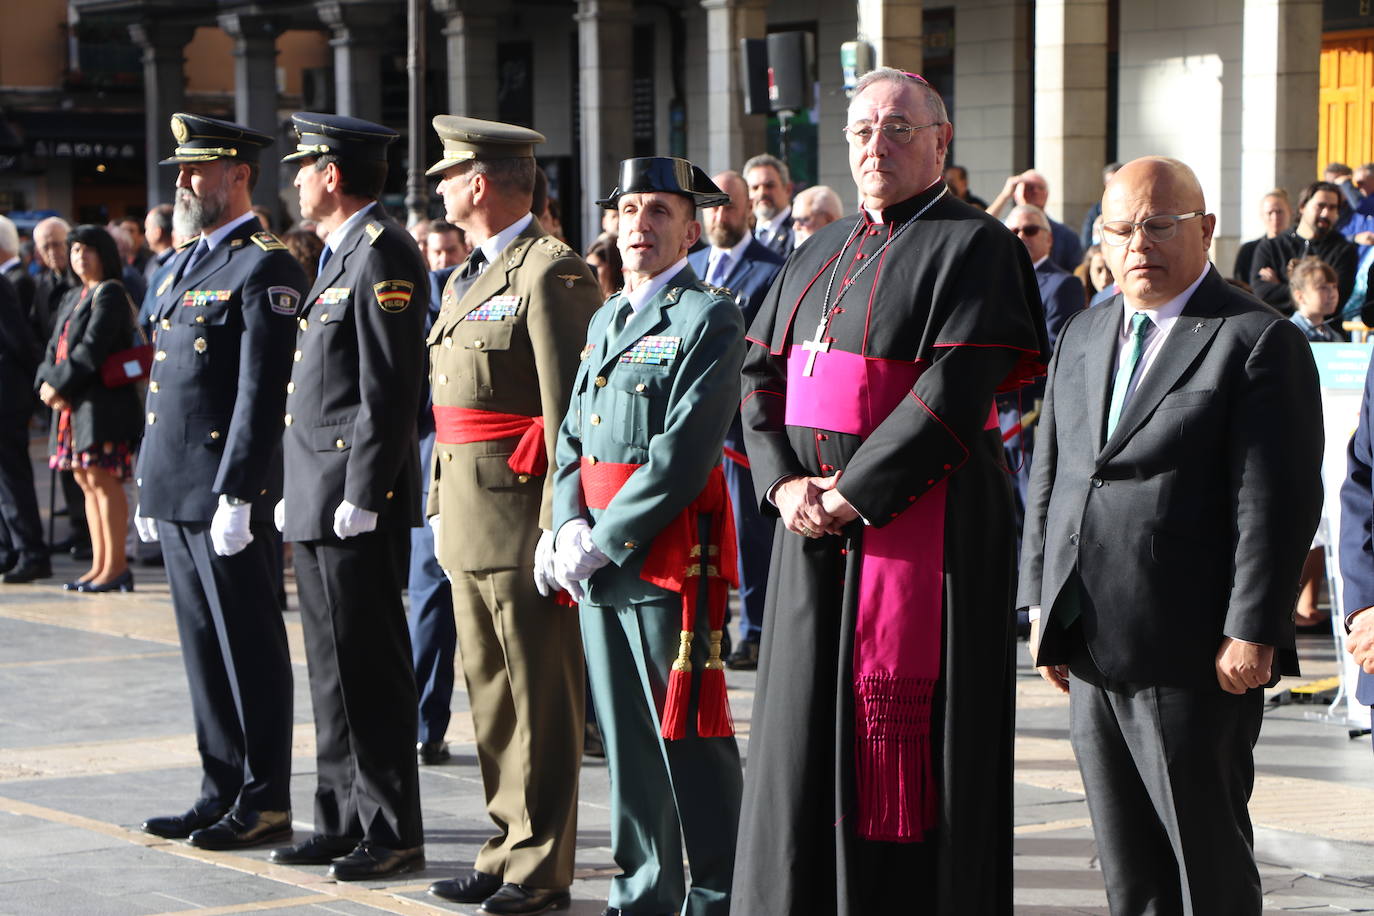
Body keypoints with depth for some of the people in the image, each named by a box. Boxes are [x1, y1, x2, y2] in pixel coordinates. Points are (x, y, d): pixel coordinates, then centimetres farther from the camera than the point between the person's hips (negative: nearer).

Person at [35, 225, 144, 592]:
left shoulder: (110, 294, -7)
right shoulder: (74, 298, 21)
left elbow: (92, 348, -16)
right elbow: (56, 347, 15)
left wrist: (60, 386, -16)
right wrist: (47, 383, -3)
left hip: (103, 401, -9)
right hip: (71, 404, 9)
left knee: (102, 480, -9)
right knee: (87, 482, 10)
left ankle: (116, 565, -6)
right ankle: (99, 565, 14)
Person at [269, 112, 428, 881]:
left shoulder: (383, 253, -13)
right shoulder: (343, 253, 18)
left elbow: (390, 387, -19)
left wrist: (362, 495, -21)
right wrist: (299, 490, 19)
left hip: (355, 502, -10)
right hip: (317, 500, 10)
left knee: (371, 670, -5)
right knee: (336, 668, 14)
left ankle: (394, 832, 1)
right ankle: (344, 821, 21)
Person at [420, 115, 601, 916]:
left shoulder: (552, 272, -12)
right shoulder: (469, 278, 18)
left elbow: (568, 411, -17)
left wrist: (558, 524, -20)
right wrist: (440, 504, 17)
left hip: (521, 513, -10)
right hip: (468, 518, 10)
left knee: (541, 699, -3)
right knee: (492, 695, 15)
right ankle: (510, 848, 24)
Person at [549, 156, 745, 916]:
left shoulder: (711, 319, -7)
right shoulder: (605, 320, 18)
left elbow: (685, 450, -15)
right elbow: (573, 434, 16)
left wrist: (605, 541, -15)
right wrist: (571, 527, -2)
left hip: (671, 555, -7)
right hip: (600, 561, 8)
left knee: (688, 735, -4)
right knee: (624, 732, 12)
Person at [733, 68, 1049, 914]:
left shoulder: (975, 245, -6)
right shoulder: (822, 254, 17)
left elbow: (953, 396, -16)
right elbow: (761, 377, 13)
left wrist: (853, 494, -16)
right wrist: (784, 484, -5)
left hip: (919, 522, -7)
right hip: (816, 527, 7)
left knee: (905, 742, -5)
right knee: (805, 736, 10)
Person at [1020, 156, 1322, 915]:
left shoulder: (1260, 342, -7)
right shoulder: (1081, 338, 15)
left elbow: (1278, 501, -12)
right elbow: (1049, 477, 18)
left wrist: (1253, 632, -17)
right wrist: (1041, 605, 12)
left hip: (1195, 655, -7)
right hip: (1092, 652, 7)